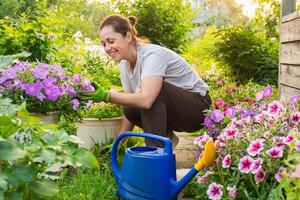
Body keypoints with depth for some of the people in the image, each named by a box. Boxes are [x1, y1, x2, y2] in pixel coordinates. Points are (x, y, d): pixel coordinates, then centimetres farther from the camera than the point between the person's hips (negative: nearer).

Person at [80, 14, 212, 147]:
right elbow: (129, 109, -1)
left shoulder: (152, 55, -26)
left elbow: (146, 100, -41)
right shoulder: (124, 65, -1)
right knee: (130, 108, -17)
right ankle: (166, 137, 7)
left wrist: (106, 96, -43)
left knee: (156, 89, -32)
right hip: (170, 106, 7)